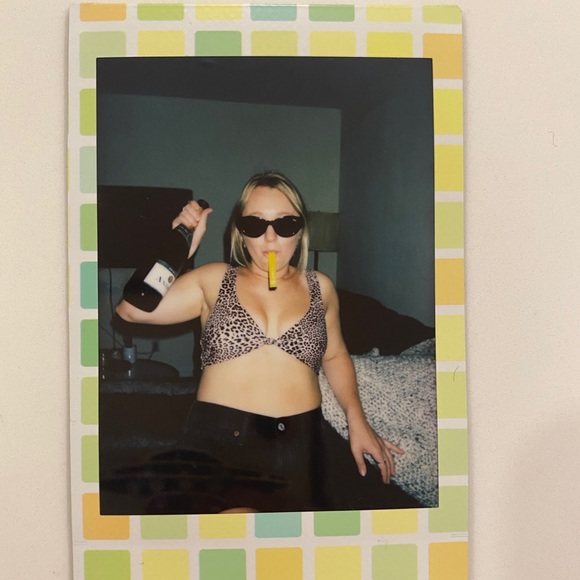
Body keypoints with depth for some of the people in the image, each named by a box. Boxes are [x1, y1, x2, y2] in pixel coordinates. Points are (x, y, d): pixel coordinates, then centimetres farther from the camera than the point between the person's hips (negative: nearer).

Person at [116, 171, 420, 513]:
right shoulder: (214, 281, 7)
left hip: (306, 441, 4)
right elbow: (132, 309, -1)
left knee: (393, 503, -13)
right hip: (222, 441, -3)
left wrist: (357, 420, 11)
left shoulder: (320, 287, 13)